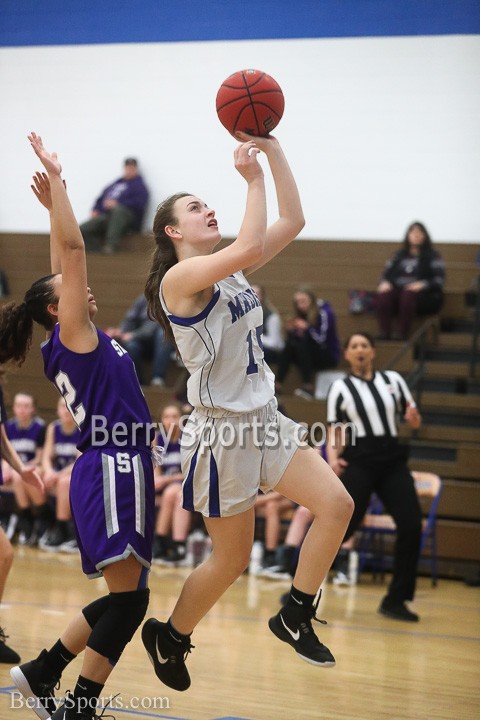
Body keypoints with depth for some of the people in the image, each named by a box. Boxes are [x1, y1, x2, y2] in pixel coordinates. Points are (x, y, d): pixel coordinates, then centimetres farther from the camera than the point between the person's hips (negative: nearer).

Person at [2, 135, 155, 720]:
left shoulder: (74, 340, 18)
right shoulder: (72, 332, -3)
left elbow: (62, 266, 27)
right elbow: (73, 247, -10)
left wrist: (53, 203, 27)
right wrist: (55, 178, -6)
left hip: (121, 468, 10)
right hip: (113, 467, -10)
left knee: (123, 599, 12)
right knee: (128, 599, -13)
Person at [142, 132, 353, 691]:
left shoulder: (231, 270, 10)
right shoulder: (178, 278, -13)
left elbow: (292, 222, 5)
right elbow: (250, 247, -30)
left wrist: (272, 150, 0)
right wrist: (253, 178, -20)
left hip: (264, 419, 8)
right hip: (221, 430, -8)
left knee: (337, 505, -6)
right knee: (232, 560, 2)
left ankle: (294, 617, 8)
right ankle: (167, 638, 27)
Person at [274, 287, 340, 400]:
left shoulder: (324, 312, -13)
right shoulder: (302, 314, 6)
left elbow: (322, 339, -23)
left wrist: (307, 328, -33)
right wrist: (291, 331, -14)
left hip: (329, 356, -6)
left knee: (301, 345, -28)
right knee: (290, 345, -17)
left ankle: (309, 387, -36)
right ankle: (278, 384, -26)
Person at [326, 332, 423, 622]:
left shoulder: (393, 379, 11)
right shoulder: (341, 388, 5)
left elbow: (415, 421, 15)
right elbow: (334, 432, 5)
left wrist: (413, 418, -9)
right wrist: (333, 458, -14)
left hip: (392, 460, 3)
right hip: (358, 461, -3)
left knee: (412, 525, -8)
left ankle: (395, 600, 2)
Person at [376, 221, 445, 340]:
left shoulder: (433, 256, 11)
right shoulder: (399, 256, 23)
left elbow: (439, 280, -1)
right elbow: (386, 274, 17)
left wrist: (423, 284, -21)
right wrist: (384, 282, -8)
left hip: (425, 296, -3)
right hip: (398, 292, 3)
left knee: (408, 295, -38)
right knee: (384, 295, -31)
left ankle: (403, 336, -41)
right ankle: (384, 334, -42)